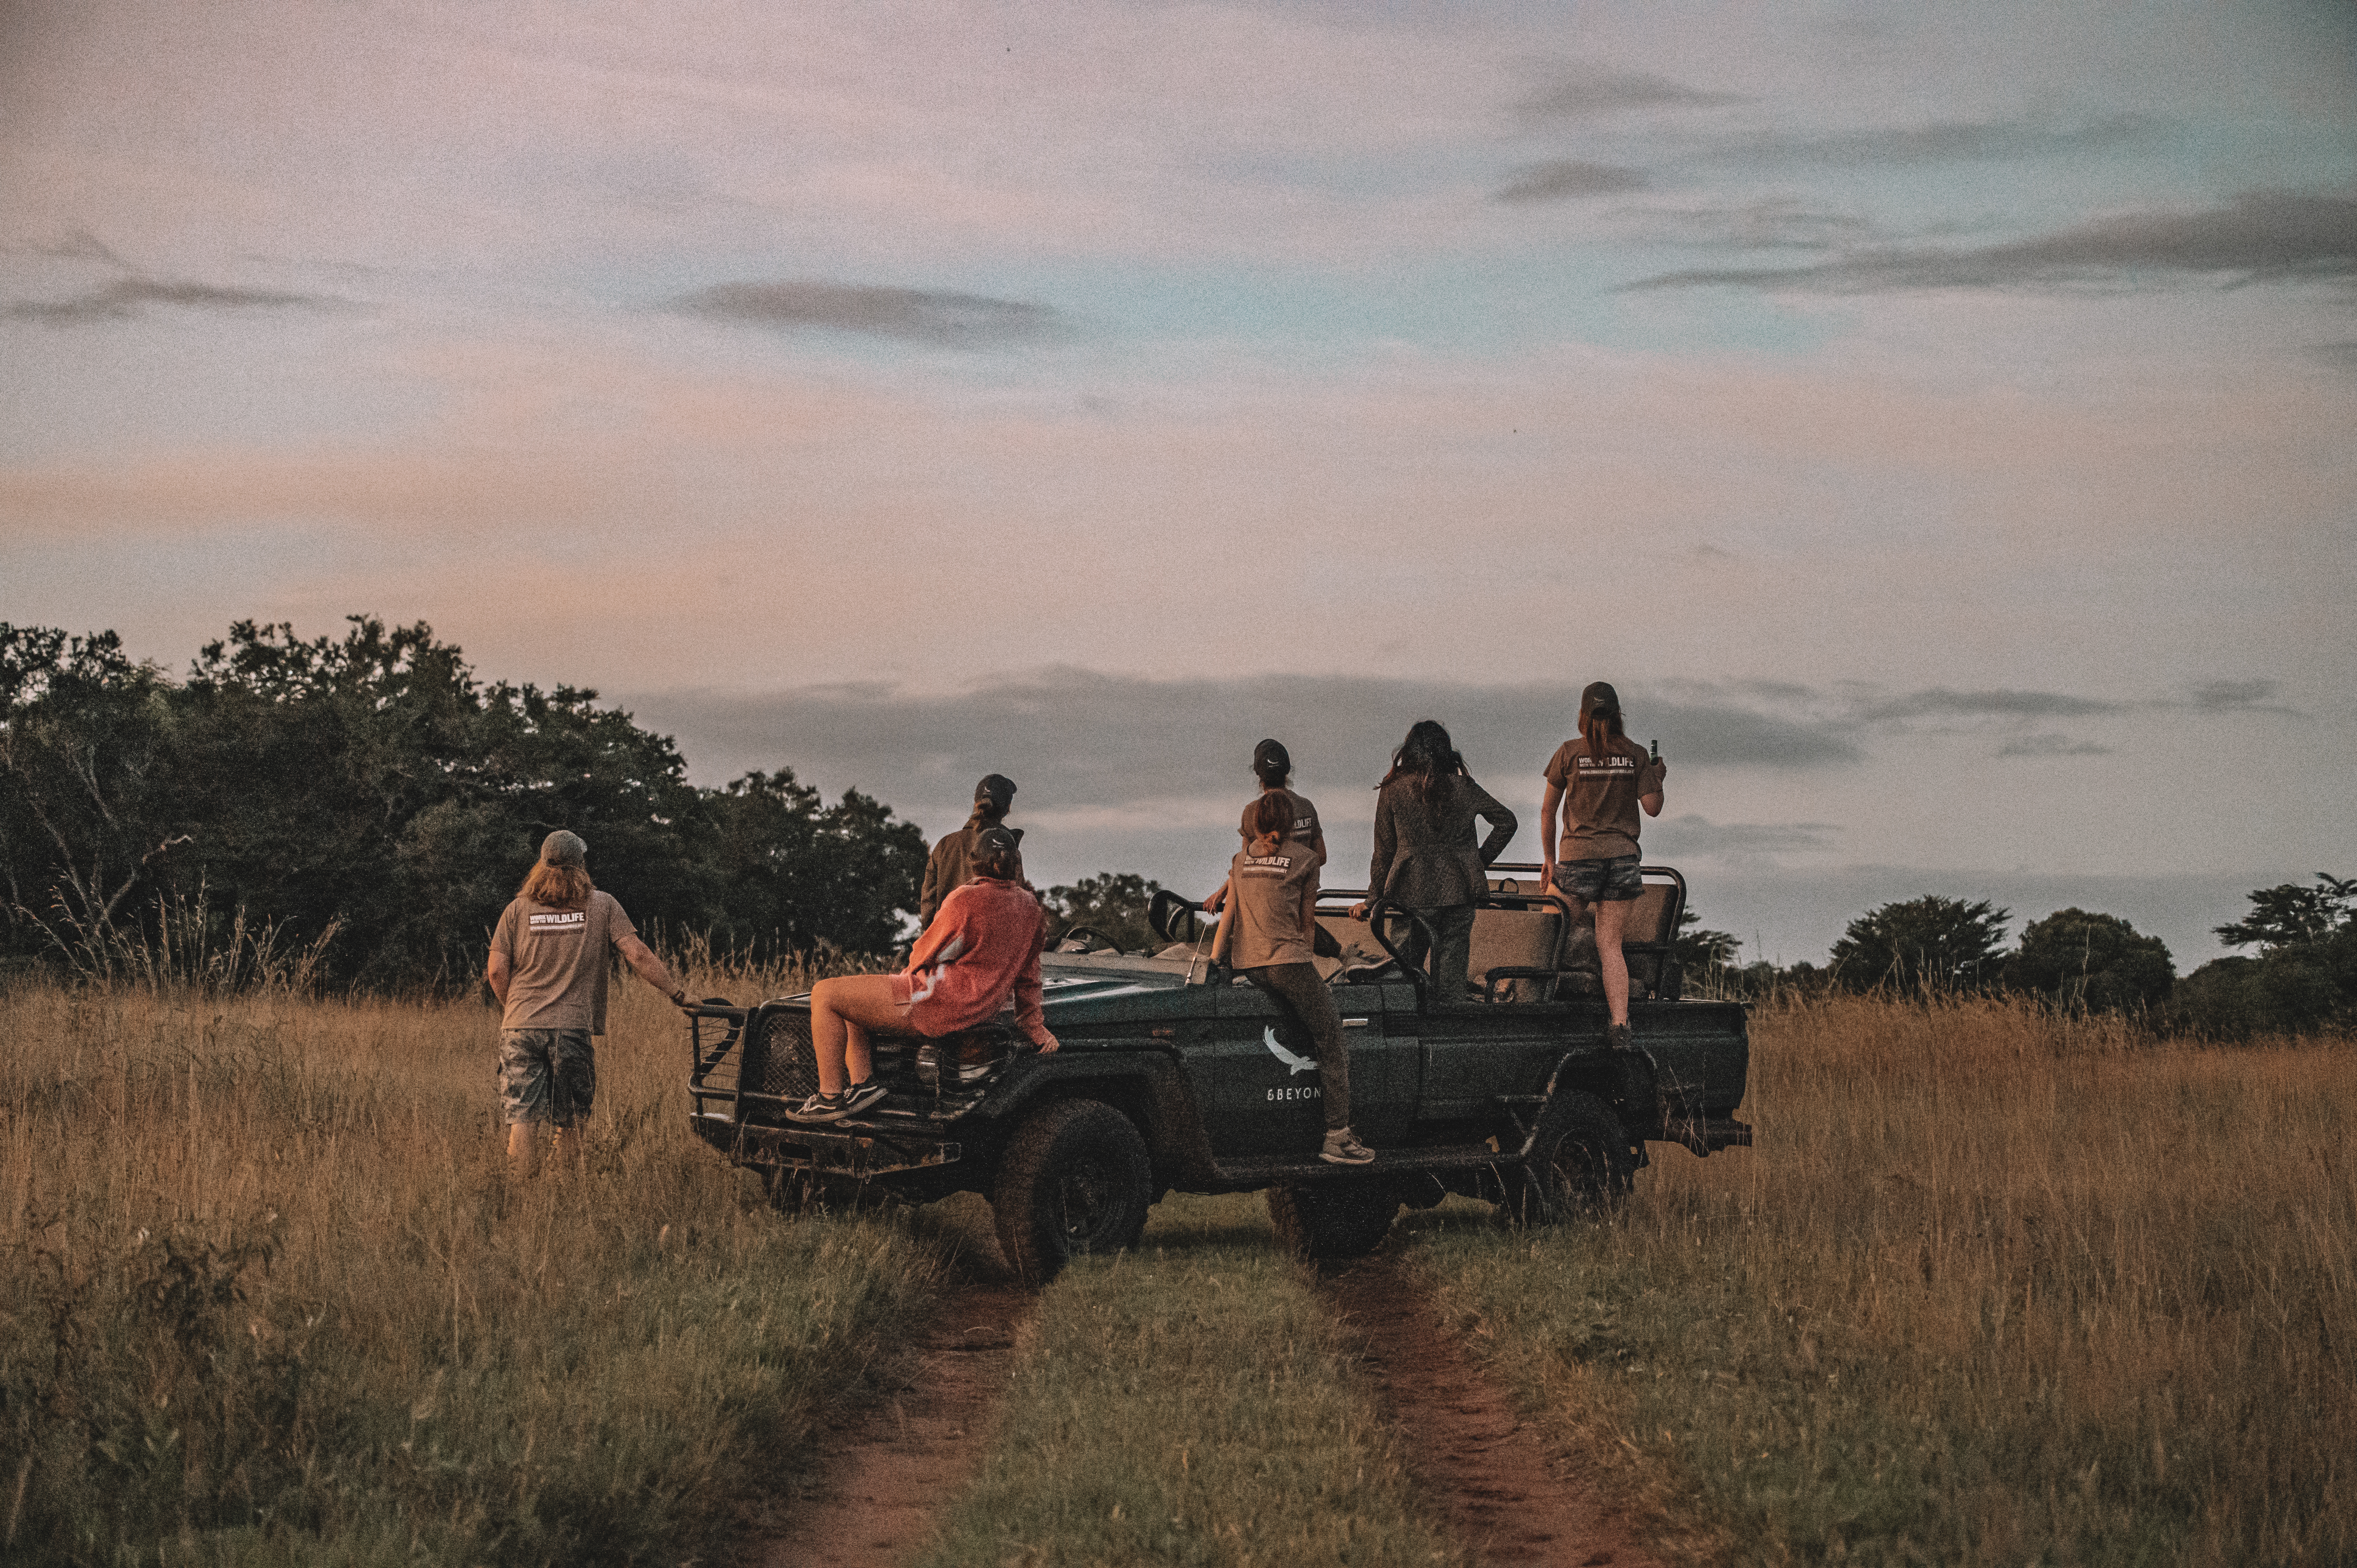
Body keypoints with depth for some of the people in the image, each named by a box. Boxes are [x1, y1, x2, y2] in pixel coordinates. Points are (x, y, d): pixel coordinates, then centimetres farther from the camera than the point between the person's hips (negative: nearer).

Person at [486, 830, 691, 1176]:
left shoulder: (518, 909, 7)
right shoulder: (602, 906, 3)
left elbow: (496, 971, 3)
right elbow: (638, 955, -4)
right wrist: (676, 992, 2)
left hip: (521, 1028, 1)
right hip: (574, 1027, -1)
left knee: (522, 1118, 1)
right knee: (568, 1124, 8)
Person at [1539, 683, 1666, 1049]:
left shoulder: (1569, 753, 0)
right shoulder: (1635, 755, 3)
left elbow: (1547, 811, 3)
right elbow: (1652, 808, 1)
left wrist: (1549, 861, 12)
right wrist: (1658, 777, 22)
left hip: (1577, 854, -2)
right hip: (1622, 854, 2)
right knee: (1610, 943, 0)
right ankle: (1619, 1024, -11)